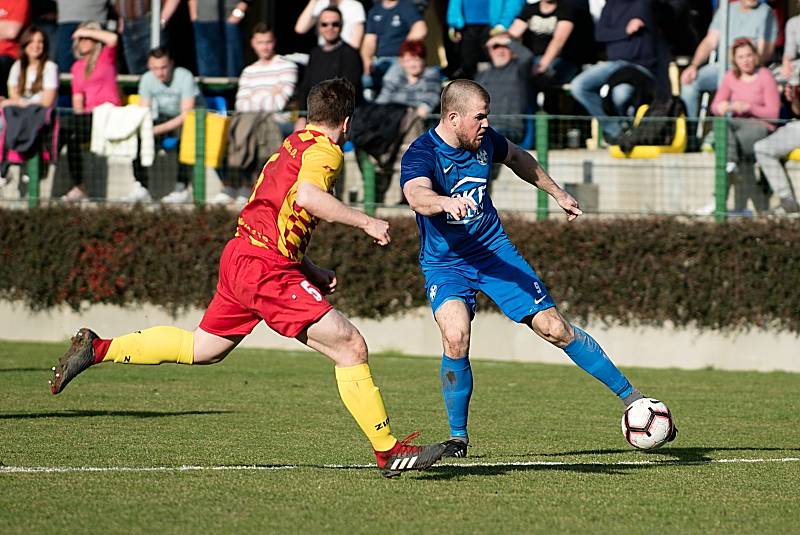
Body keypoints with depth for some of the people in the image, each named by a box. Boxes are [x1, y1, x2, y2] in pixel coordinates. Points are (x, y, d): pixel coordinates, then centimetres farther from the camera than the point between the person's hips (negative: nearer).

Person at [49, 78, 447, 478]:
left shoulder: (293, 143, 21)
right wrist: (365, 222, -21)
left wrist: (313, 273, 23)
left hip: (240, 254, 9)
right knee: (351, 347, -9)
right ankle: (388, 452, -9)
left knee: (201, 348, 25)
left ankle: (97, 349, 24)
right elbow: (307, 195, -30)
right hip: (265, 268, -9)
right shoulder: (324, 150, -8)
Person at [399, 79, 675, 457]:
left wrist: (557, 193, 27)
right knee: (455, 337, -28)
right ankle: (457, 436, -8)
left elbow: (517, 159, 19)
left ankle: (629, 395, 10)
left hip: (494, 251, 4)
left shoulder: (485, 140, -5)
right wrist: (447, 202, -66)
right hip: (444, 265, -4)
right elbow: (417, 197, -45)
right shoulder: (421, 153, -22)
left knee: (555, 328, -3)